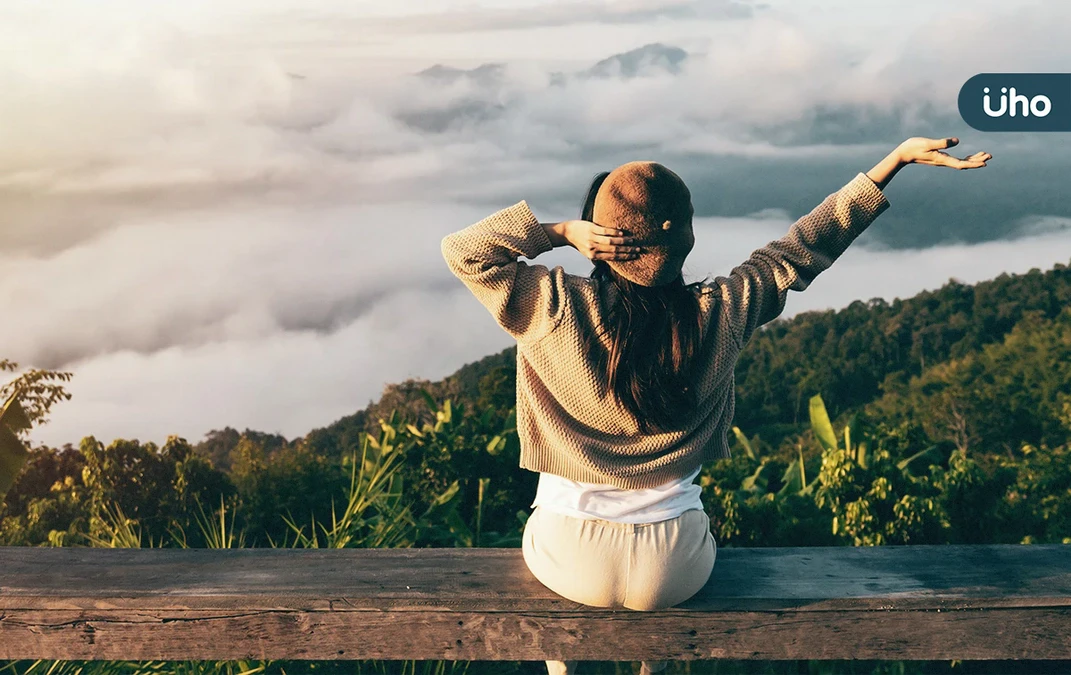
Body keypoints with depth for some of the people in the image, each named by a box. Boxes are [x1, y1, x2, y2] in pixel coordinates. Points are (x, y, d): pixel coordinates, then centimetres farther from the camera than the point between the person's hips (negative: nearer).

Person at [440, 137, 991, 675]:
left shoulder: (553, 312, -20)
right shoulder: (720, 314, -15)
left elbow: (462, 250, -7)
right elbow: (803, 248, -2)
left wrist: (560, 232, -14)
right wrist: (898, 158, 5)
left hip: (571, 567, -1)